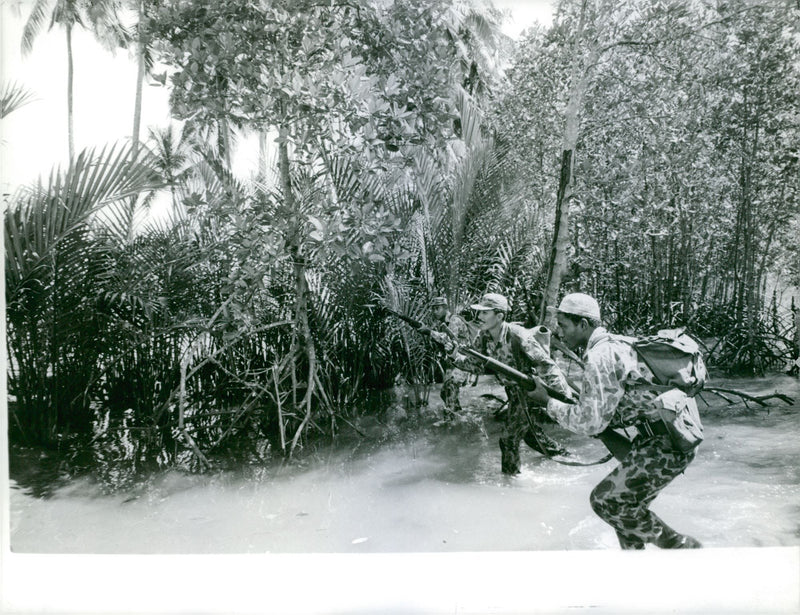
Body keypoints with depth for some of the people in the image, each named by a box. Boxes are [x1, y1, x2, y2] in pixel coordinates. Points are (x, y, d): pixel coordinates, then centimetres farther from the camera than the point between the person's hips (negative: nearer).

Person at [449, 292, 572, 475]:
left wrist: (565, 396, -28)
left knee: (509, 439, -5)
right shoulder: (483, 337, -6)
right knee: (528, 429, 25)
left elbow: (546, 365, -26)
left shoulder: (518, 335, -28)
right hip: (513, 390, 8)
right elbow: (475, 365, -1)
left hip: (530, 390, -8)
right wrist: (455, 356, -19)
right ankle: (558, 452, 47)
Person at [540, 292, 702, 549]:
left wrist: (550, 404, -4)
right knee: (625, 501, 18)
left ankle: (680, 545, 8)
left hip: (666, 446, -10)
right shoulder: (615, 344, 14)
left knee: (606, 500, -2)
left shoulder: (599, 357, -17)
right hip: (674, 437, 10)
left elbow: (591, 422, -18)